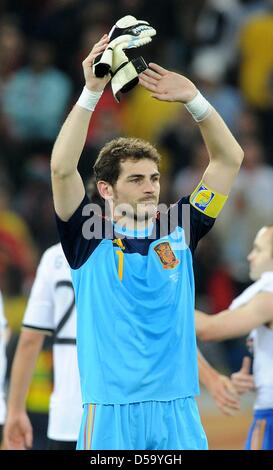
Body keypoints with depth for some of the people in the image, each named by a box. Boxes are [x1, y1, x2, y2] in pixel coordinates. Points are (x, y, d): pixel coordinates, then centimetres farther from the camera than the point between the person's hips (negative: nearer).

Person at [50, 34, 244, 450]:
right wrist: (91, 92, -15)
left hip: (179, 411, 3)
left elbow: (229, 158, 9)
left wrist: (192, 99, -4)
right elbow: (62, 169, -12)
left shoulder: (179, 231, 10)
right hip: (112, 411, -3)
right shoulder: (90, 239, 2)